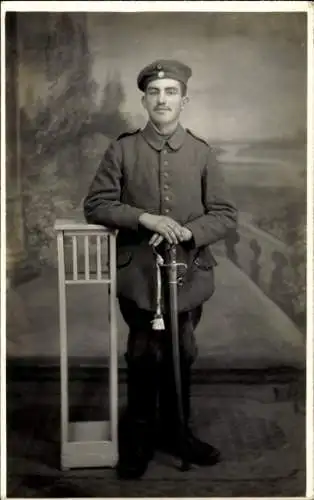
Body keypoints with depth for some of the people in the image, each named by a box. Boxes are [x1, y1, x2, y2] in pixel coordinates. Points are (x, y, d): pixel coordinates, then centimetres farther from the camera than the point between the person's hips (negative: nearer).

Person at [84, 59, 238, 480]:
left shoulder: (201, 153, 2)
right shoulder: (122, 149, -1)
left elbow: (226, 214, 1)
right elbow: (95, 205, -3)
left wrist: (189, 232, -18)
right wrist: (144, 217, -17)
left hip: (189, 273, 2)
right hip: (138, 274, -1)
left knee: (181, 357, 13)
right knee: (143, 360, 6)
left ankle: (176, 432, 33)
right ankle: (139, 438, 25)